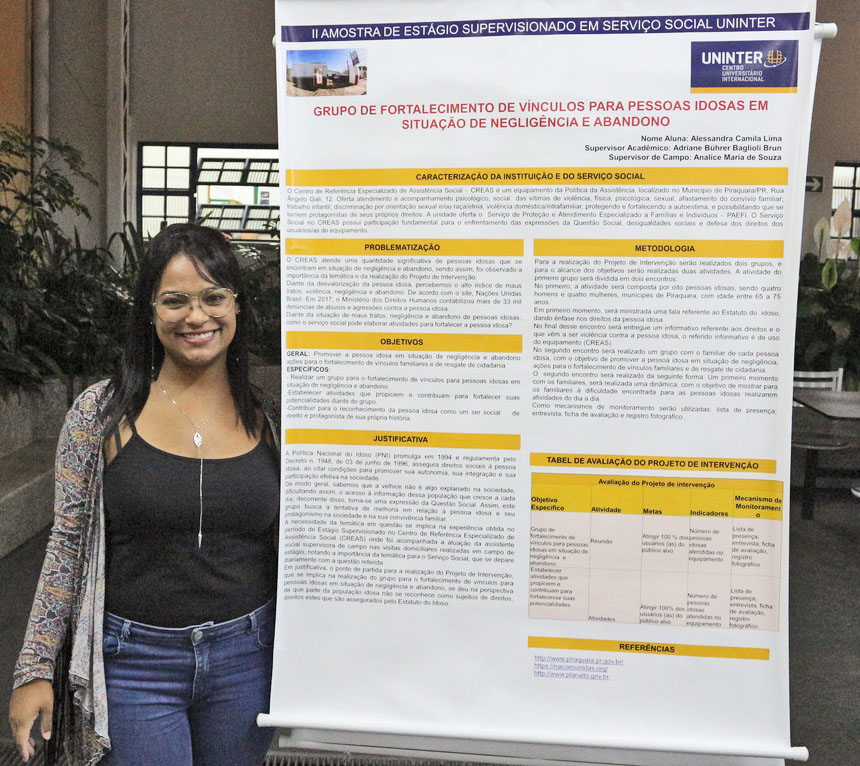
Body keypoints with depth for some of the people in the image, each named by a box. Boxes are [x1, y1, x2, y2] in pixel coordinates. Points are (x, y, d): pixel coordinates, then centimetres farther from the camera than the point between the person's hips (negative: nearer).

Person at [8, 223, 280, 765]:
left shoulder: (268, 421, -2)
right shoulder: (102, 411, -7)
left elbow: (290, 553, 5)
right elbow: (67, 545, -3)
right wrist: (35, 669, -2)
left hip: (244, 661, 3)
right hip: (135, 664, -2)